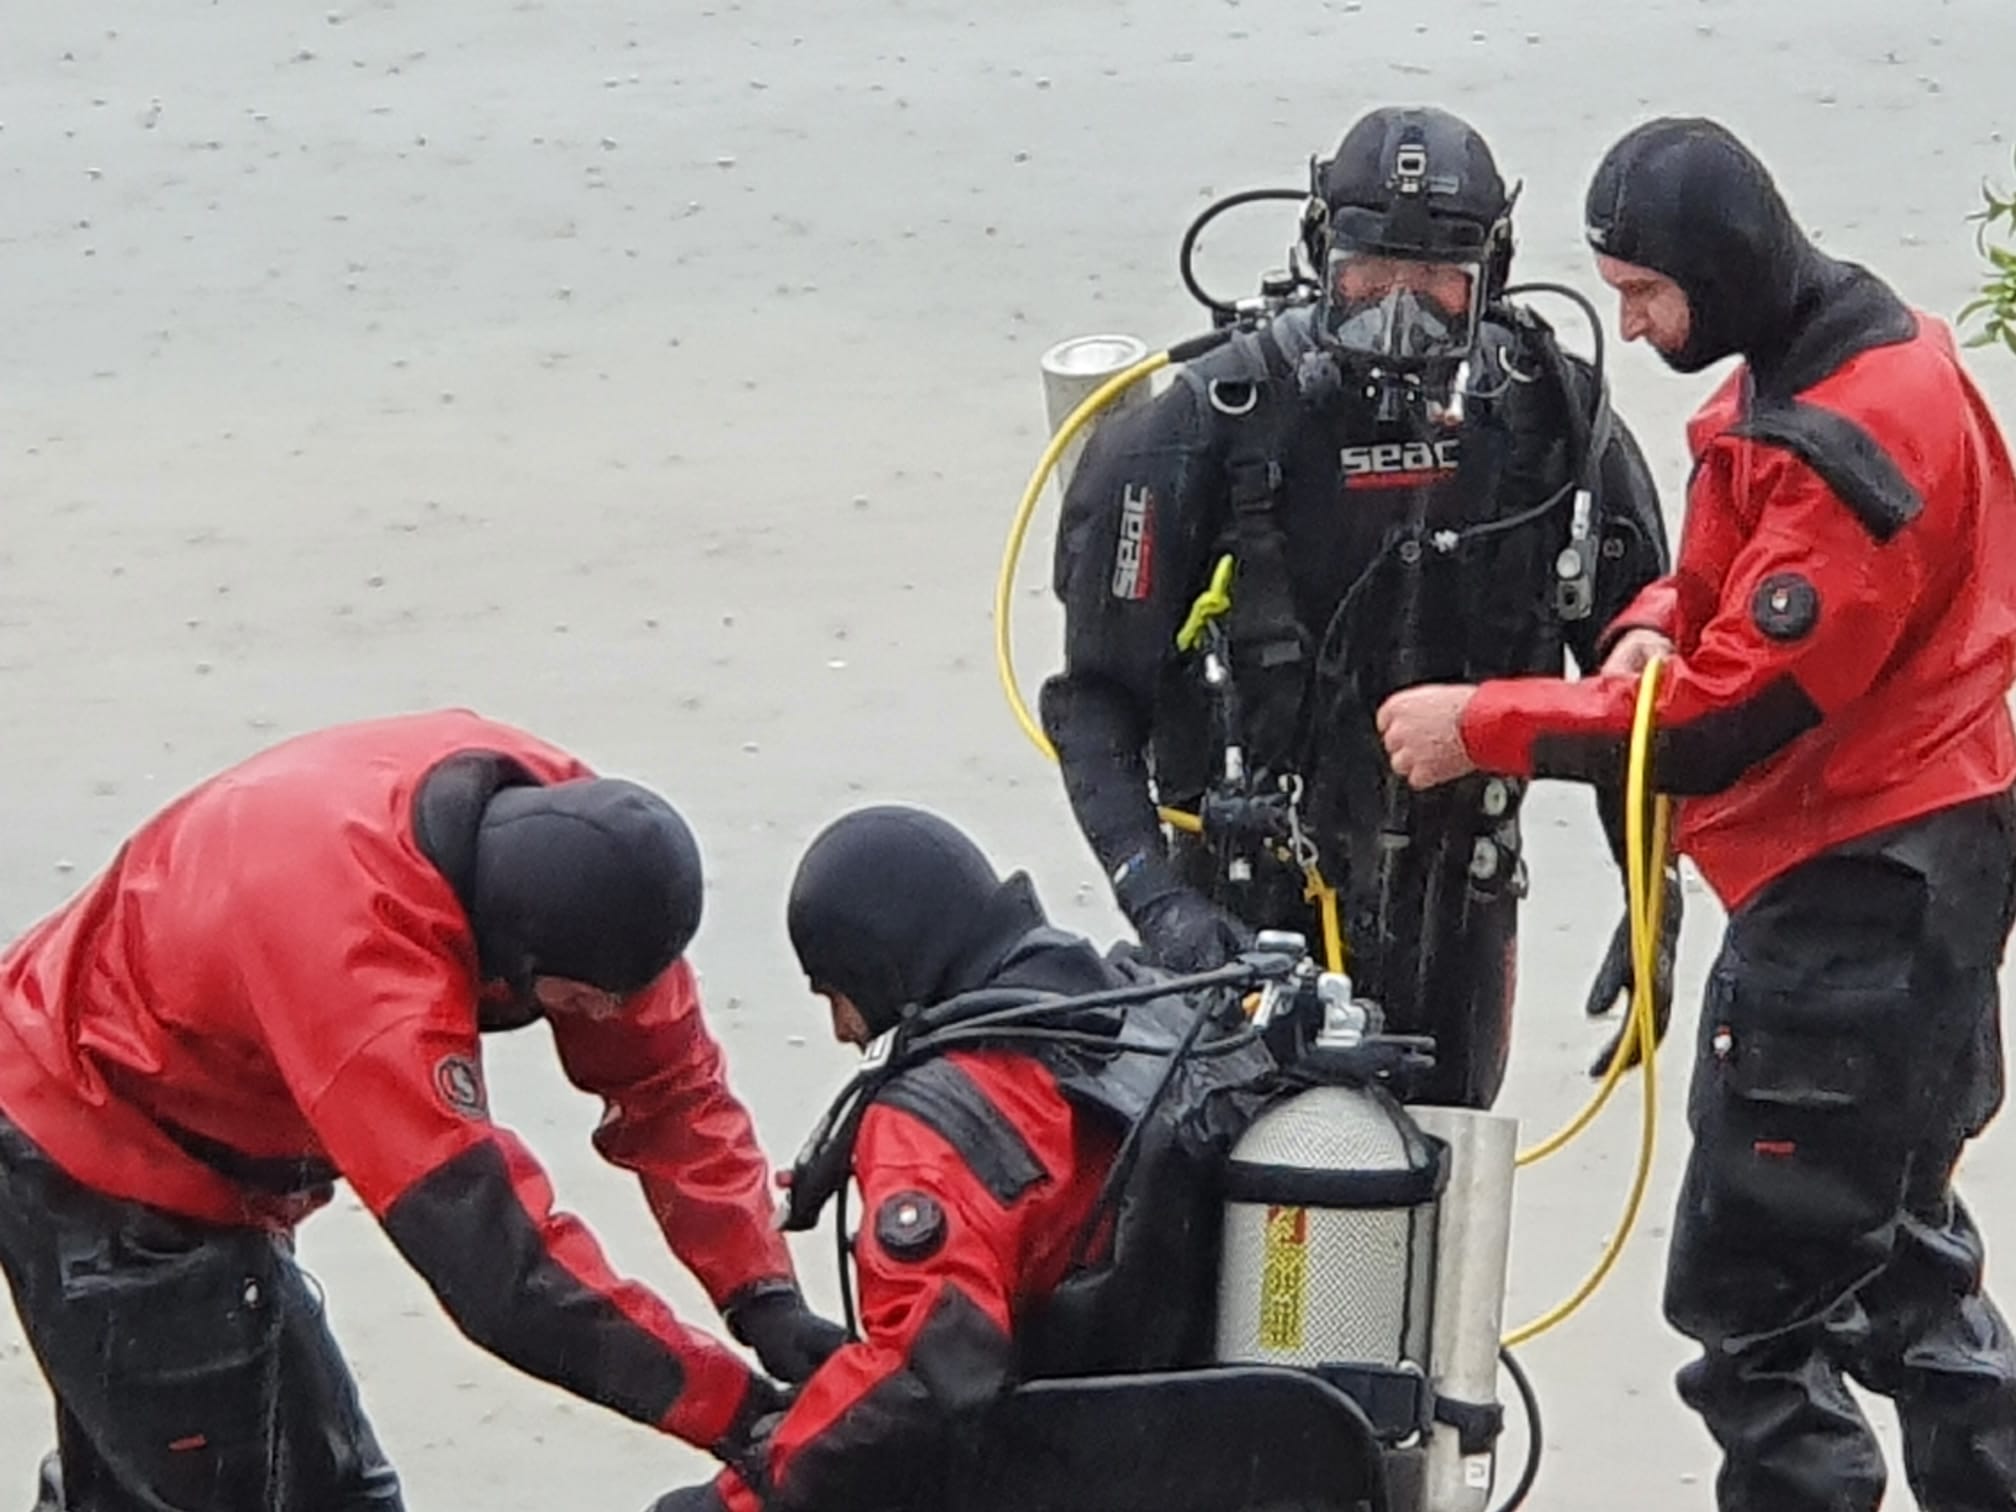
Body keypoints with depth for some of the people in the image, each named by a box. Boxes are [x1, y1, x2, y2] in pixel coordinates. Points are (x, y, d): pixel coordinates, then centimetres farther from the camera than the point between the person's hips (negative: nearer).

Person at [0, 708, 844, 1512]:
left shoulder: (559, 824, -20)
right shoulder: (364, 970, -43)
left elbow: (668, 1081, -10)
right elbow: (498, 1260, -41)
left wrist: (763, 1298, -19)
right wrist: (732, 1409, -36)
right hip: (96, 1153, -8)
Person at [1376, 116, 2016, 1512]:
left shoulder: (1858, 433, -22)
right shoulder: (1802, 364, 9)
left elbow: (1730, 715, -24)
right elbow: (1735, 573, 20)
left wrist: (1484, 727, -17)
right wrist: (1658, 622, -4)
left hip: (1861, 886, -11)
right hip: (1894, 871, 11)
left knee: (1754, 1289, -8)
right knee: (1893, 1237, 21)